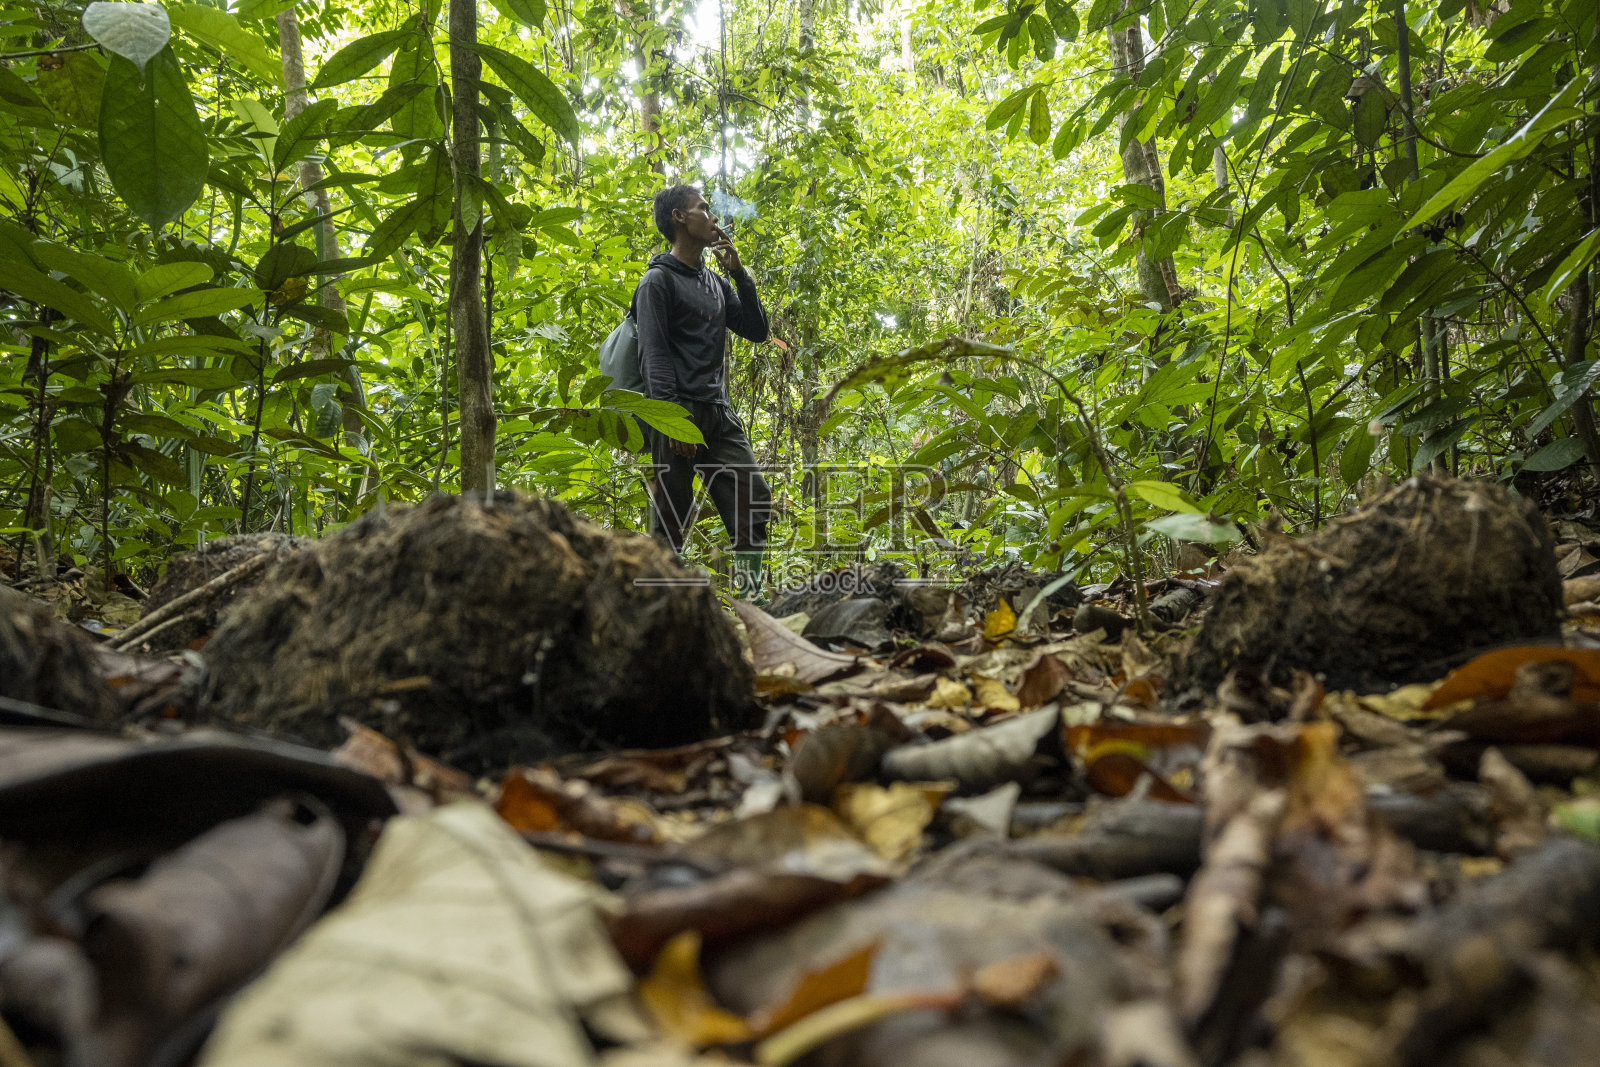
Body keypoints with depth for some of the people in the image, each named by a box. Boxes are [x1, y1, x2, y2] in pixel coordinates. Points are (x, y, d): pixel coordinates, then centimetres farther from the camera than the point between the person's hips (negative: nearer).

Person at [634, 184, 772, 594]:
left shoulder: (716, 283, 22)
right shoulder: (659, 280, 1)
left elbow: (757, 330, 20)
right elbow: (654, 354, -8)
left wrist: (738, 272, 11)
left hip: (719, 414, 7)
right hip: (680, 412, -7)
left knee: (754, 501, -6)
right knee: (672, 519, -7)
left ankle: (749, 595, -5)